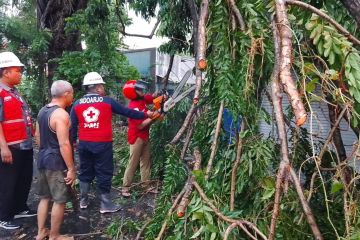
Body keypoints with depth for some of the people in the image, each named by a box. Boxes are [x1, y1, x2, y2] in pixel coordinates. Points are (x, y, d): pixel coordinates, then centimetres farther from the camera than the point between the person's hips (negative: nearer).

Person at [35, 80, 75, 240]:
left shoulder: (42, 111, 8)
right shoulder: (61, 114, -20)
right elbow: (64, 144, -24)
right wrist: (71, 168, -20)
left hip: (43, 159, 9)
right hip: (57, 162, -9)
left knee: (44, 197, 19)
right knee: (59, 201, 4)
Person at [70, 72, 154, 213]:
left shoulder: (77, 104, 3)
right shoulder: (107, 101, -6)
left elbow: (72, 126, 5)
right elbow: (127, 112, 1)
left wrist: (73, 141, 17)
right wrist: (145, 115, 12)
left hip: (84, 144, 4)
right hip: (102, 144, -4)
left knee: (85, 172, 18)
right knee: (104, 173, 5)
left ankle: (83, 201, 28)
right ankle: (105, 204, 13)